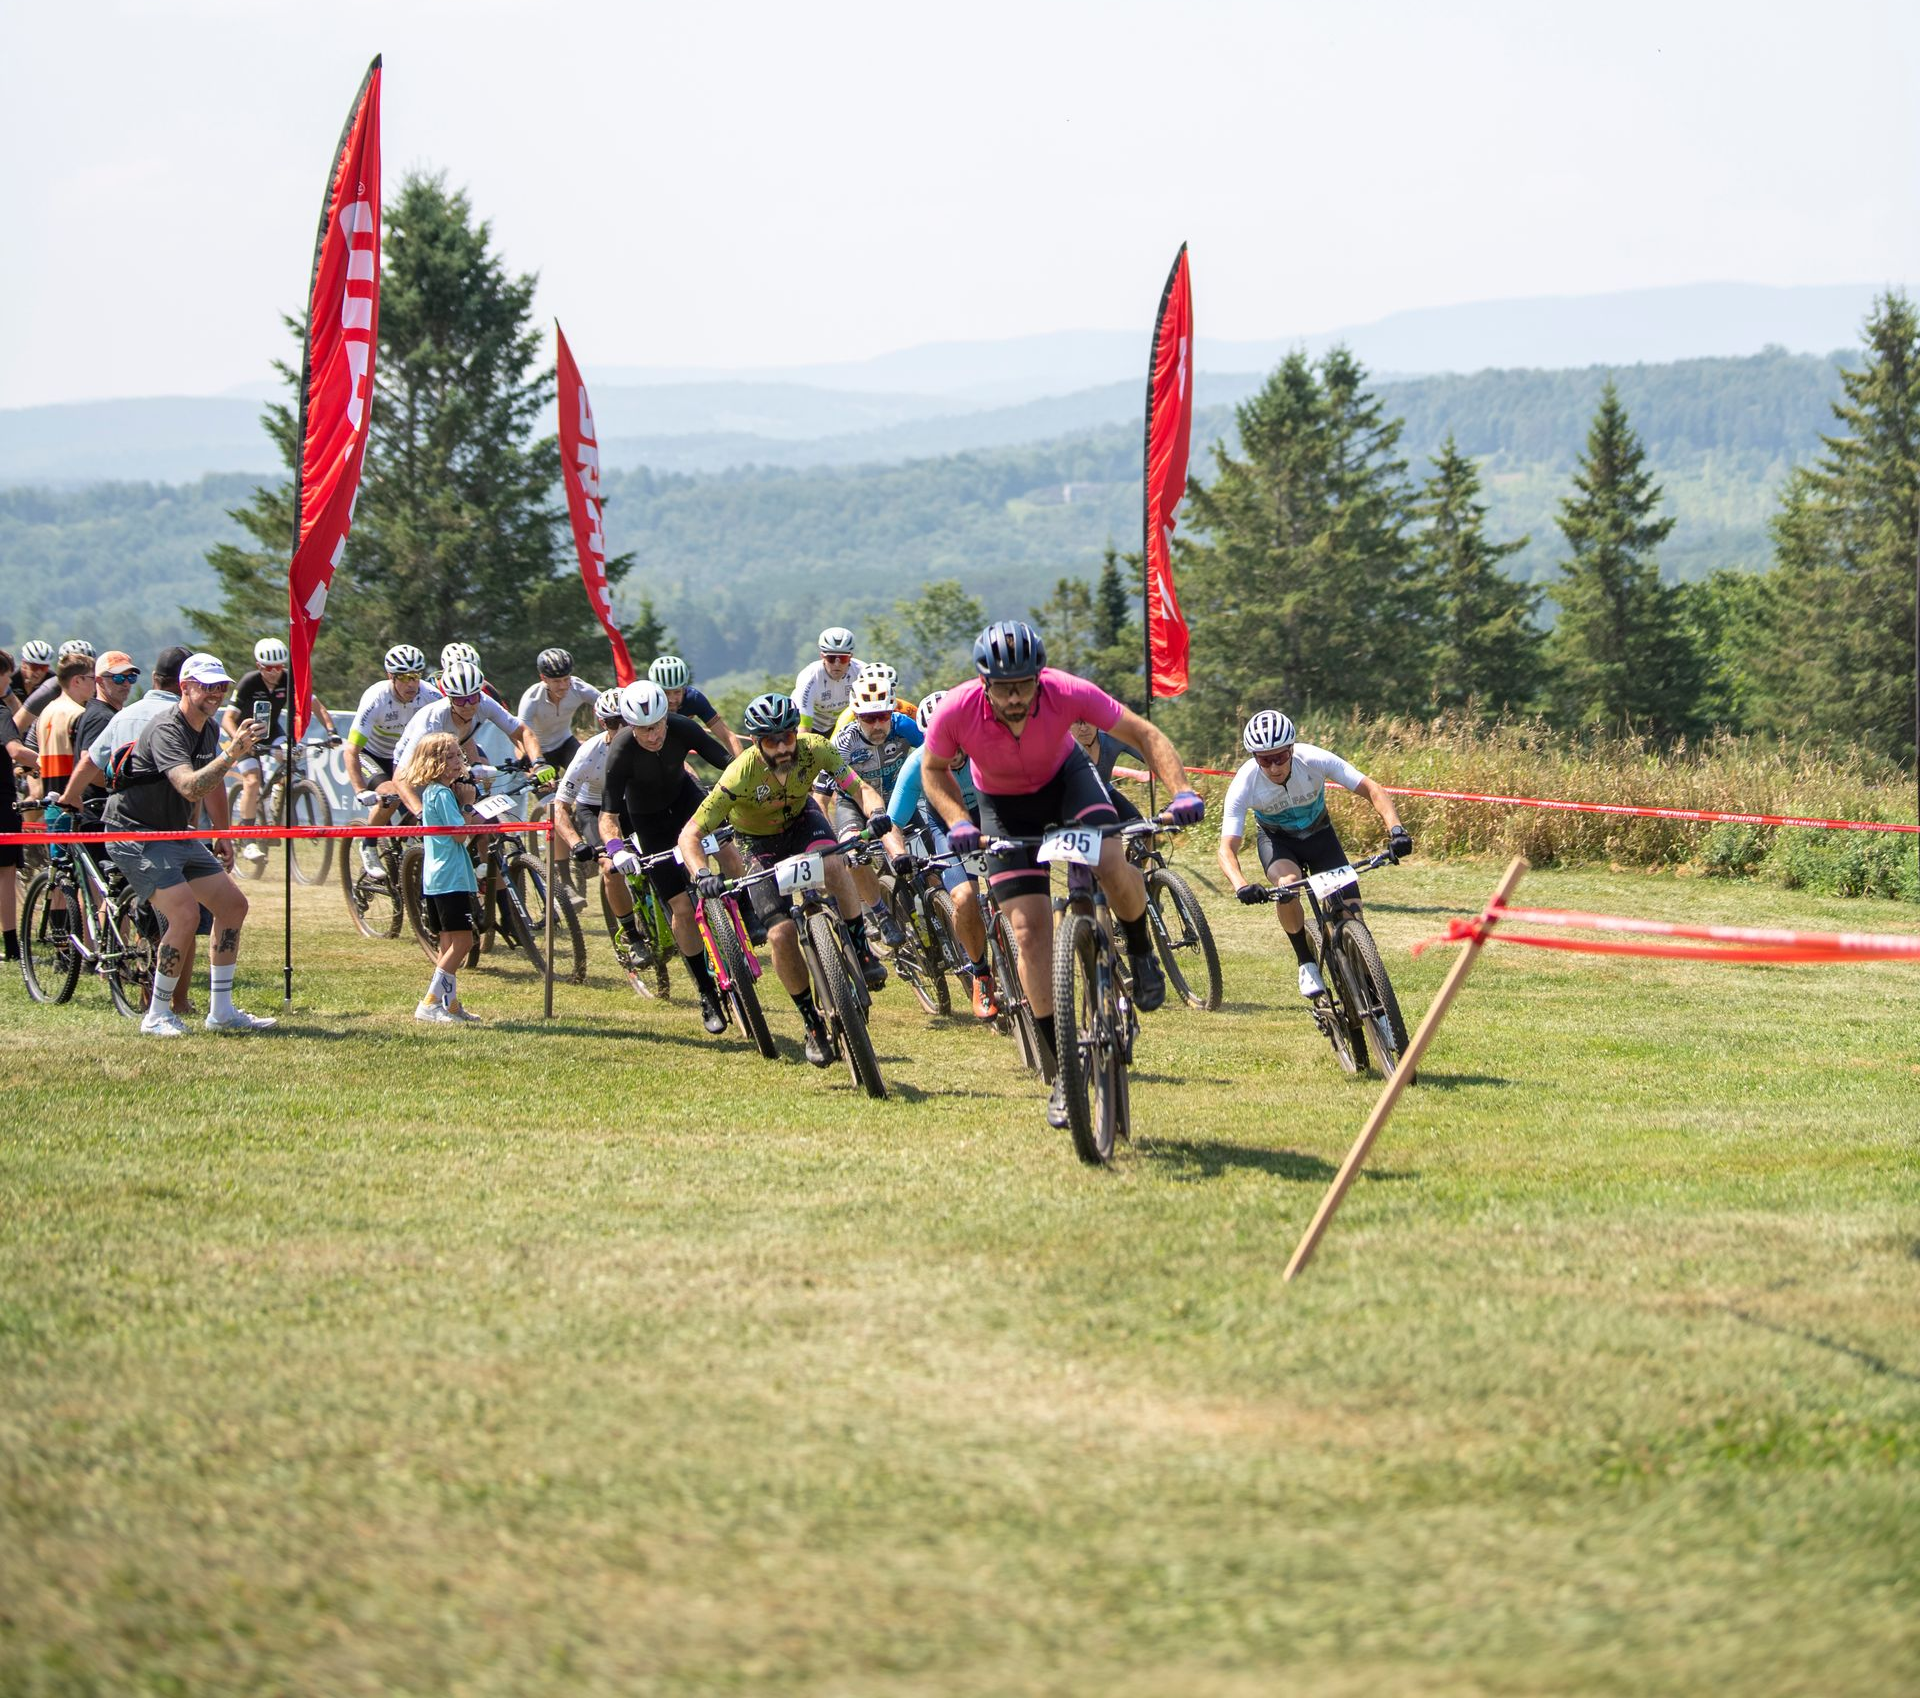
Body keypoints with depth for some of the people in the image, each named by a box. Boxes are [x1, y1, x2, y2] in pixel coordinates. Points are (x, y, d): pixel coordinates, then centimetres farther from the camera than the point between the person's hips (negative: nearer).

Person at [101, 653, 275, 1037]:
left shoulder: (209, 728, 7)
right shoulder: (166, 730, -23)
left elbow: (213, 784, 23)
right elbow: (190, 787, -39)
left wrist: (222, 836, 24)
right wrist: (231, 754, -46)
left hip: (176, 835, 10)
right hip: (135, 833, -10)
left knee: (233, 905, 6)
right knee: (185, 914, -23)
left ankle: (222, 1011, 14)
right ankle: (157, 1016, -9)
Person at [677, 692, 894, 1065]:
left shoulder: (814, 749, -29)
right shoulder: (741, 776, -36)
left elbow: (860, 787, -27)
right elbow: (690, 834, -33)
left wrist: (875, 812, -50)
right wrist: (703, 876, -51)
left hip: (802, 819, 1)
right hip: (760, 843, -1)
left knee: (832, 865, -34)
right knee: (781, 934, -15)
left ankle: (862, 951, -14)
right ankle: (813, 1025, 2)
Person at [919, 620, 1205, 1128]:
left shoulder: (1067, 693, -33)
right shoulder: (957, 711, -31)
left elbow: (1145, 734, -23)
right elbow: (933, 770, -9)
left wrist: (1181, 791, -37)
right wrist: (957, 821, -27)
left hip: (1066, 776, 0)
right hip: (1004, 804, 0)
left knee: (1113, 867, -29)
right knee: (1030, 929, -10)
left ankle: (1141, 952, 5)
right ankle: (1061, 1072, -2)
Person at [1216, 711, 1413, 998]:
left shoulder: (1314, 760, -30)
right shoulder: (1245, 784, -30)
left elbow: (1371, 789, -29)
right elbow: (1227, 848, -33)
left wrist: (1395, 829, -46)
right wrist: (1241, 886, -53)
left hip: (1319, 836, 1)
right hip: (1277, 841, -1)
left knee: (1350, 910, -16)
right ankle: (1307, 964, -15)